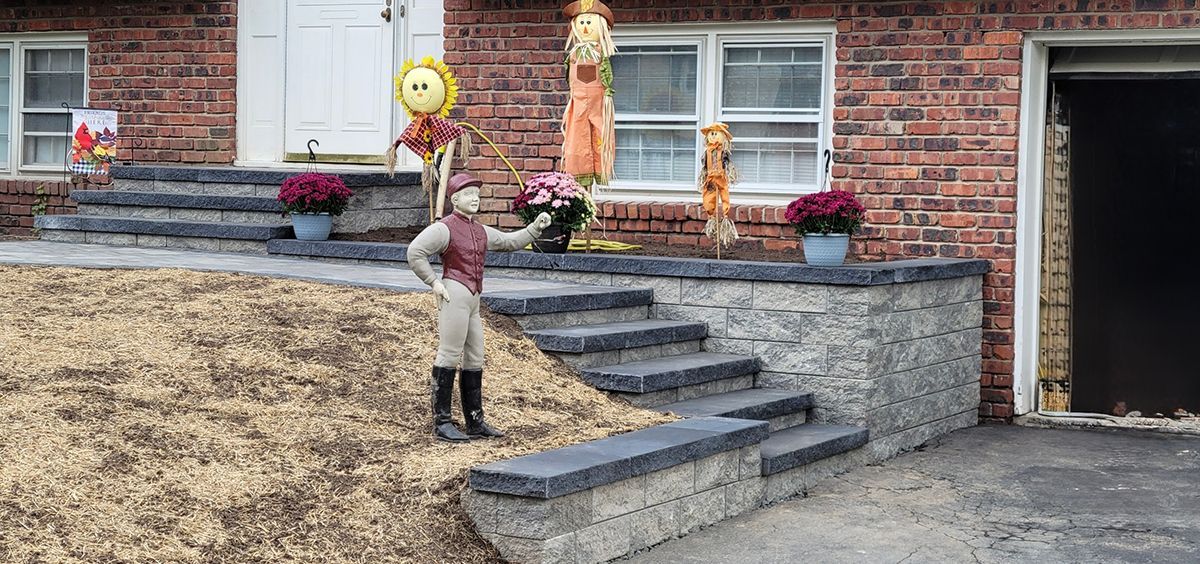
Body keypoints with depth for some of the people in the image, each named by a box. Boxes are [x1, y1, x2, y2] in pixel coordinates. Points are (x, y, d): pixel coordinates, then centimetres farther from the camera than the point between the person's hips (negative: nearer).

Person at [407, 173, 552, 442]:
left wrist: (536, 227, 14)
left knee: (475, 360, 11)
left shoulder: (481, 231, 19)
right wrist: (434, 282, -14)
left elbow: (510, 241, 26)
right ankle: (442, 422, -3)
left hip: (473, 299, 9)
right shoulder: (444, 228, -6)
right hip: (455, 294, -9)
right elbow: (415, 252, -14)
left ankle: (475, 422, 18)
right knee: (449, 357, -7)